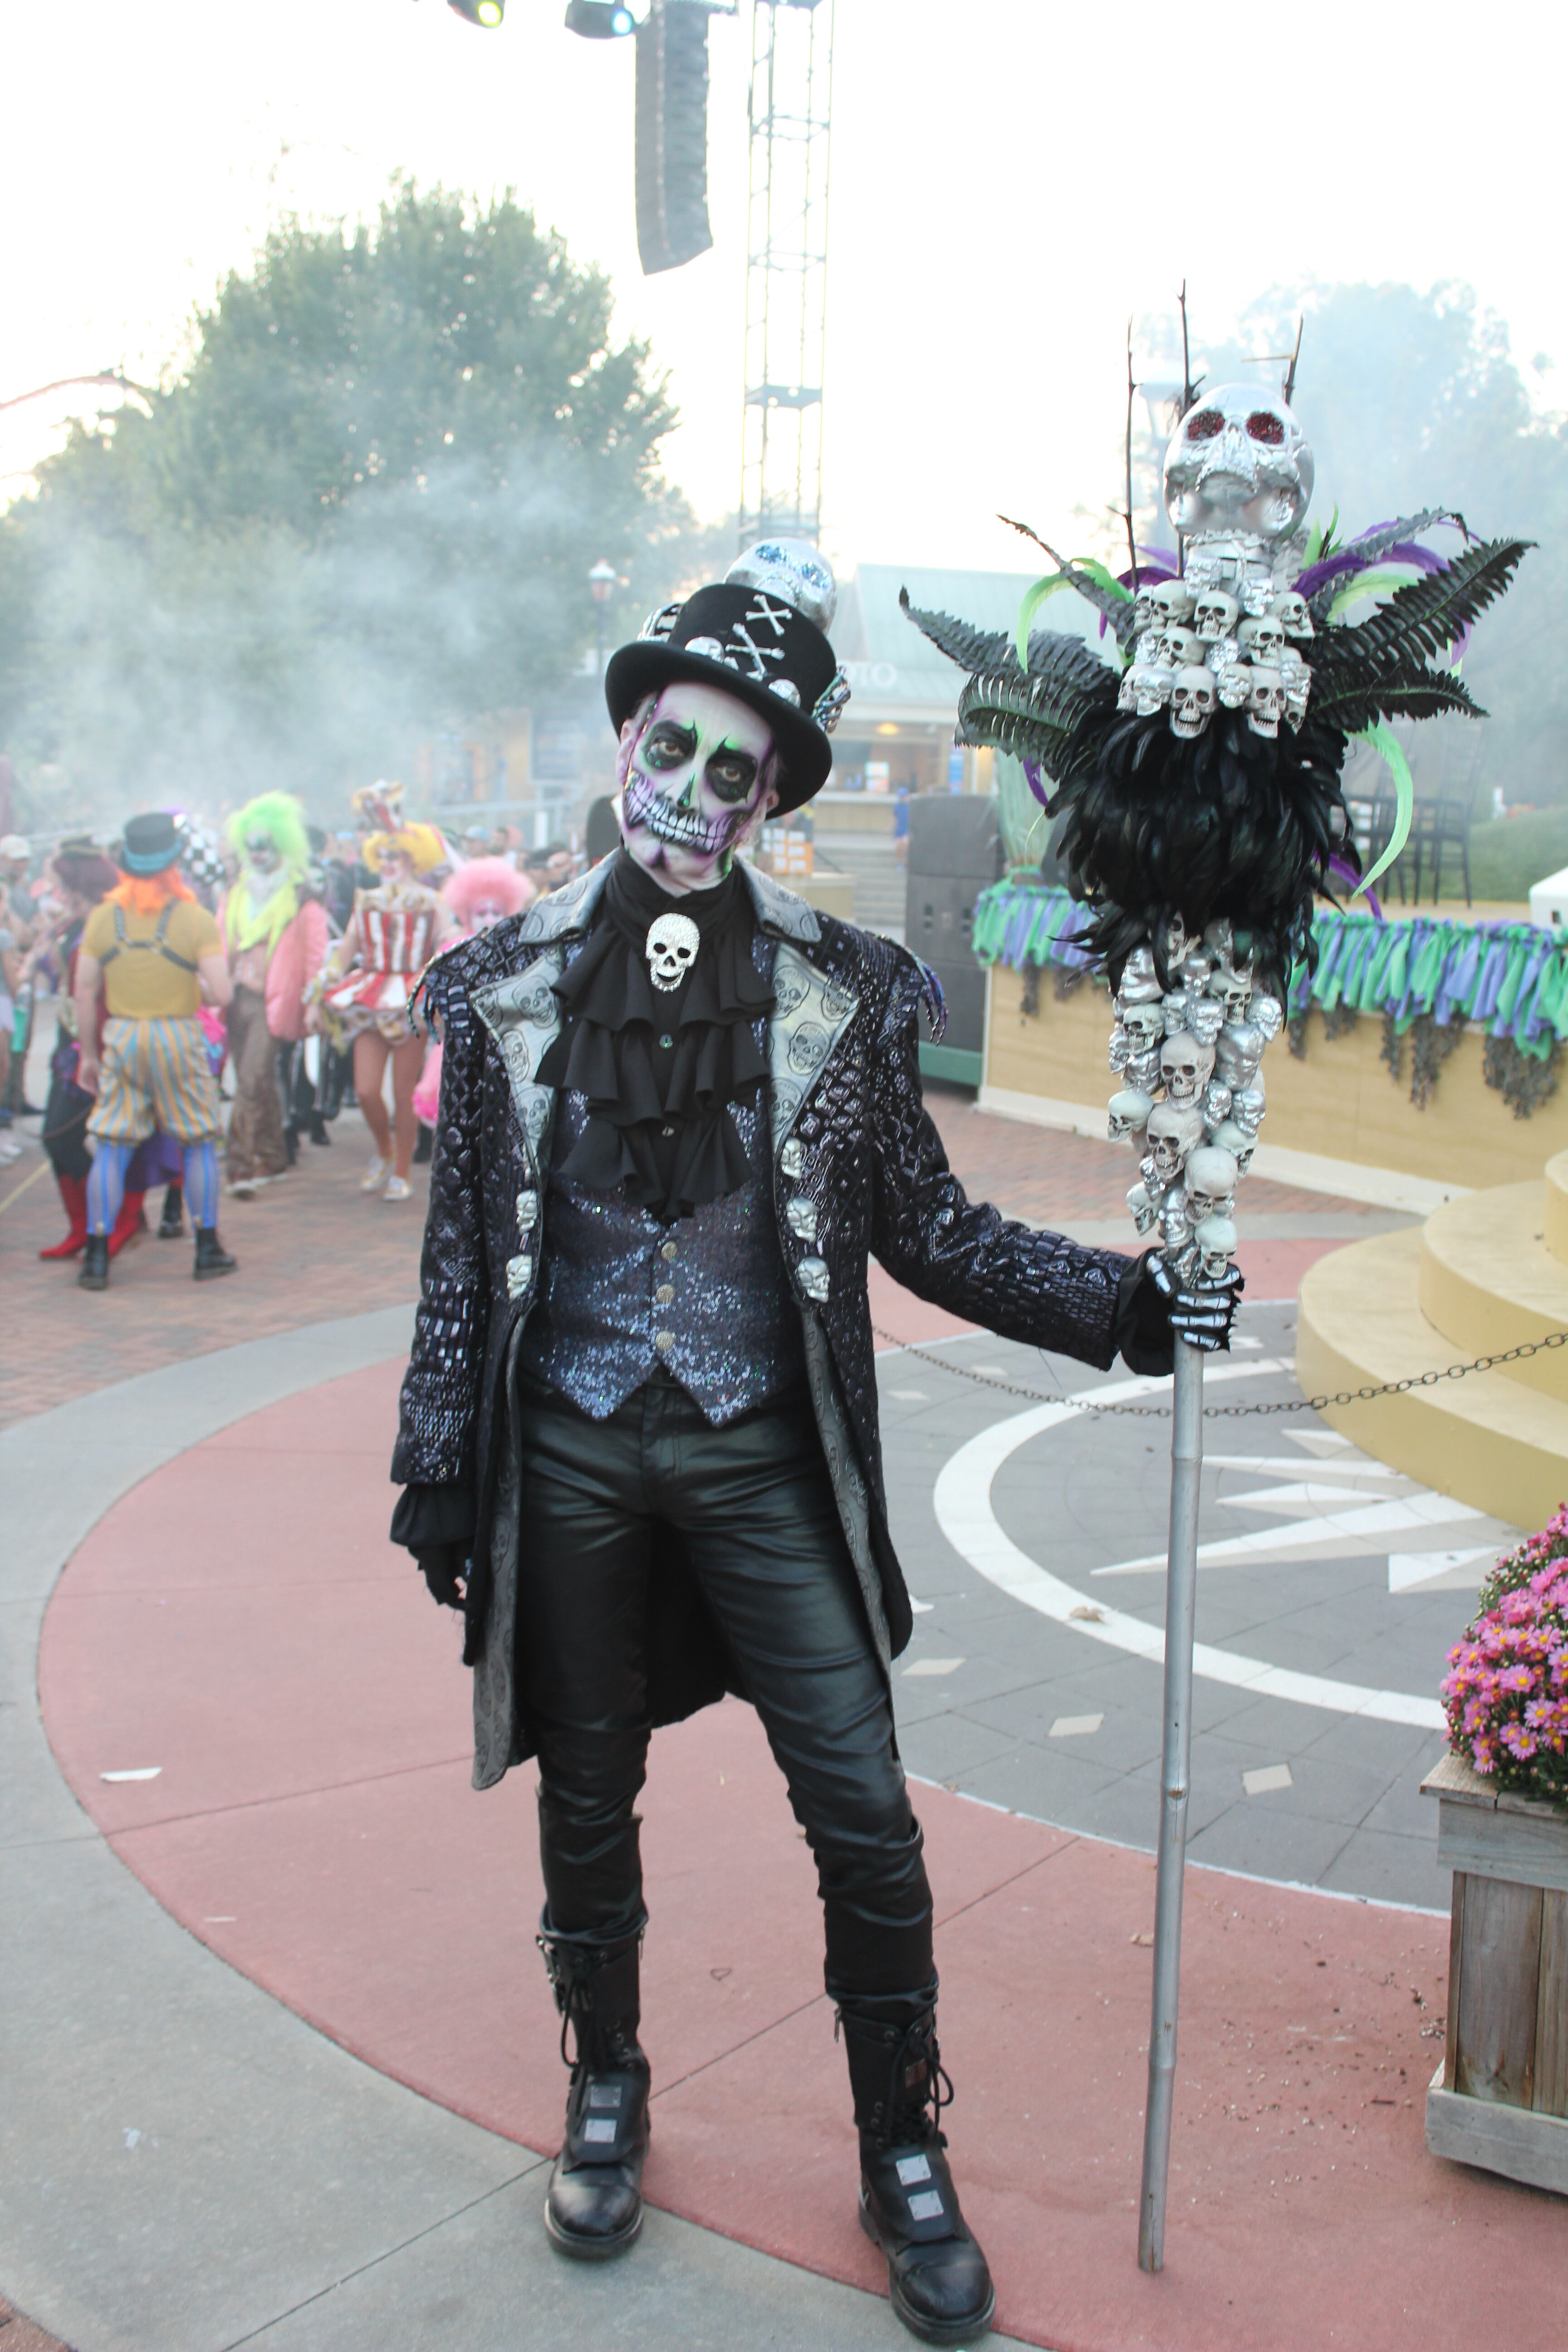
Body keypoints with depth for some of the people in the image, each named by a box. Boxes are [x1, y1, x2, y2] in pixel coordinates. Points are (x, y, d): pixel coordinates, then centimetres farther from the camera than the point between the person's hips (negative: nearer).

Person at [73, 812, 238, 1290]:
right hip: (180, 1035, -2)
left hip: (121, 1036, 2)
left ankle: (96, 1256, 5)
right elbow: (220, 993, -15)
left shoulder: (103, 916, 0)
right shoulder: (195, 919, -7)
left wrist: (88, 1053, 10)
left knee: (111, 1148, 5)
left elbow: (85, 991, 1)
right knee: (198, 1144, 11)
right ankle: (208, 1250, 16)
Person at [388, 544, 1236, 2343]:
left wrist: (1118, 1303, -9)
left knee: (862, 1810, -2)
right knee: (587, 1795, 14)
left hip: (758, 1455, -1)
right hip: (572, 1453, 1)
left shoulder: (836, 992, -3)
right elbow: (462, 1249, 4)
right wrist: (437, 1475, 4)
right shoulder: (506, 985, 0)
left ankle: (904, 2156, 19)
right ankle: (606, 2088, 39)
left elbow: (928, 1233, 2)